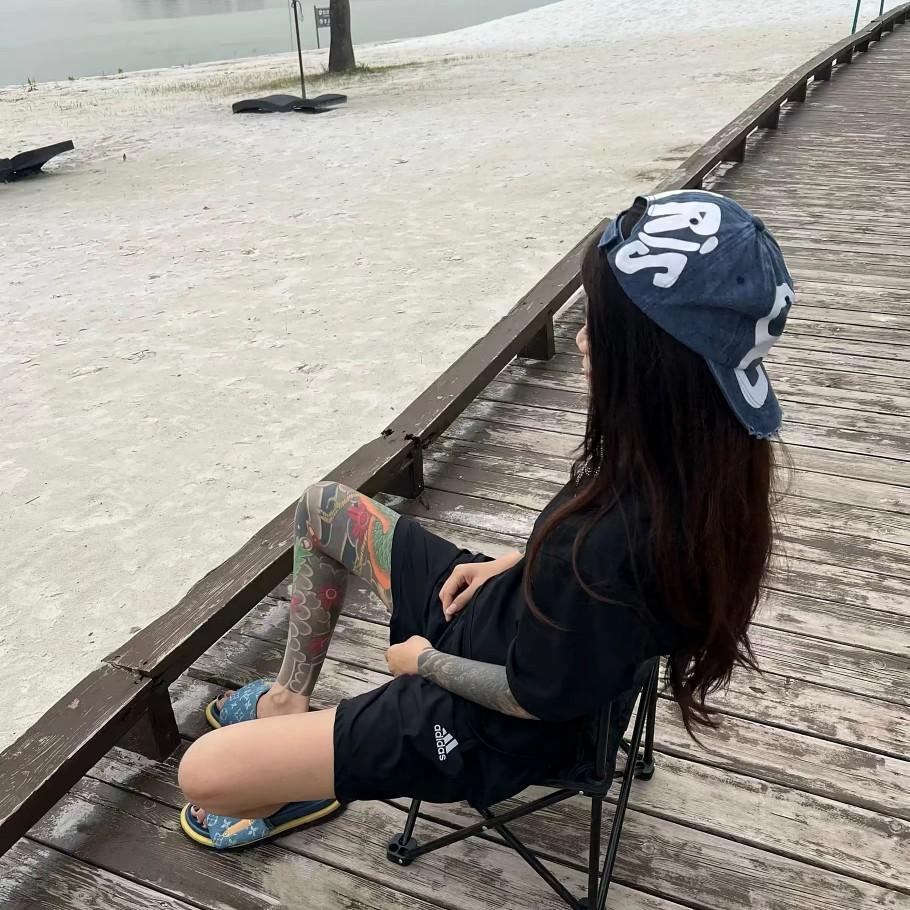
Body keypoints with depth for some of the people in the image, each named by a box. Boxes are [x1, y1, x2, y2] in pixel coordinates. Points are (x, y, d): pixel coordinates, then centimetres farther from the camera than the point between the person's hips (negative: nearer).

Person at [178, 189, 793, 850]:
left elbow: (534, 697, -24)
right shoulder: (702, 448, -16)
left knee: (201, 773, -7)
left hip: (485, 731, -8)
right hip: (500, 614, 8)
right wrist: (515, 563, 1)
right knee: (322, 505, 18)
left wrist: (424, 659, -7)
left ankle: (290, 796, 30)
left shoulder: (619, 544, -41)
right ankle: (291, 696, 35)